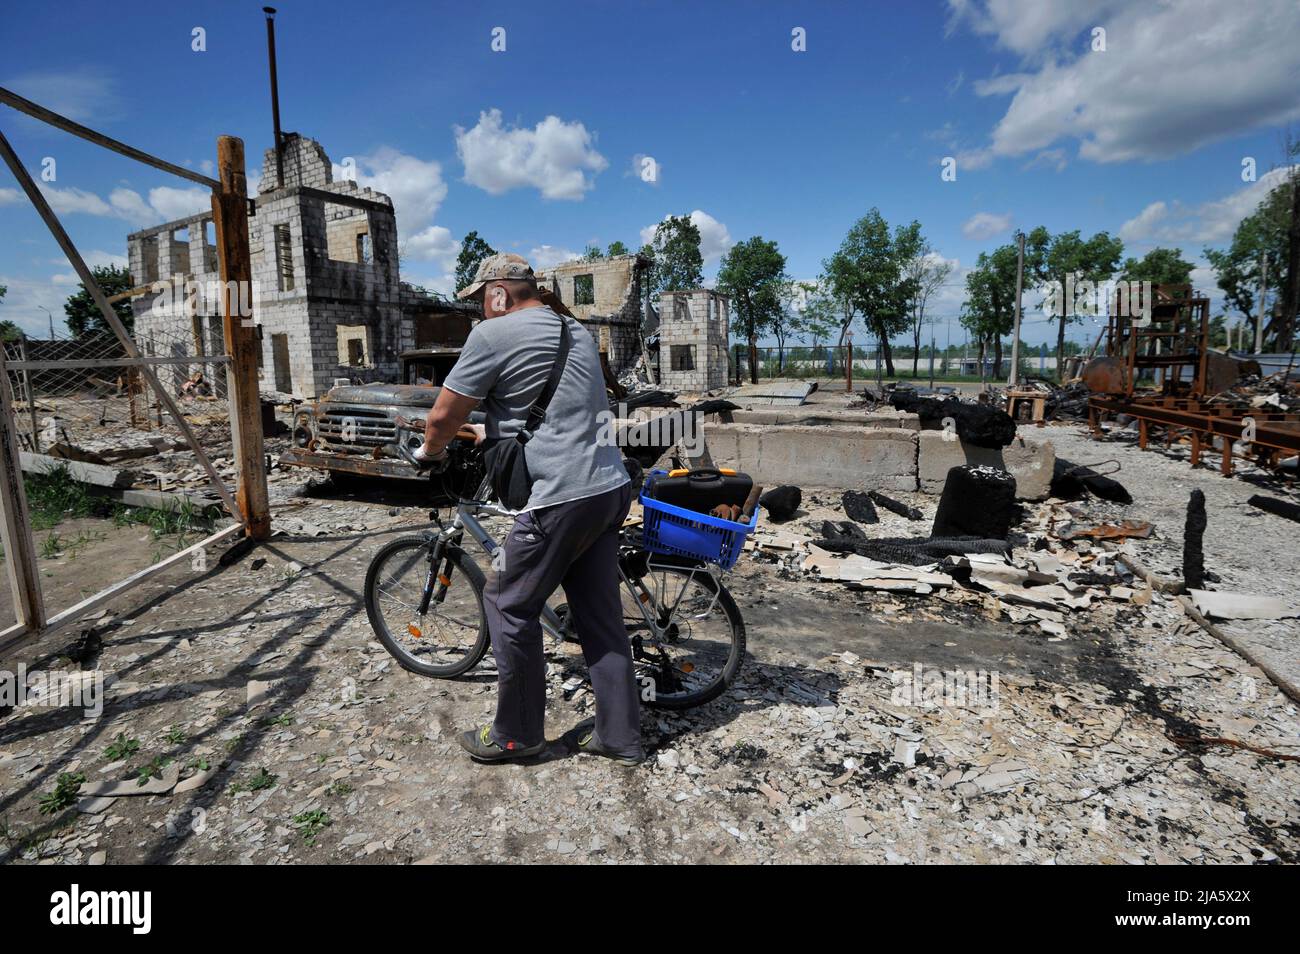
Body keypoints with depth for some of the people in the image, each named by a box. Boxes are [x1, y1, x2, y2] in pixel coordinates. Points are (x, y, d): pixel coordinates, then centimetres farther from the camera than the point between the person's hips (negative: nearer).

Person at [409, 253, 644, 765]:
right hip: (609, 489, 8)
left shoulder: (493, 334, -6)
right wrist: (494, 432, 40)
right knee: (599, 613, 15)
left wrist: (431, 449, 19)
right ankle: (620, 736, 25)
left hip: (559, 498, -8)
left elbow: (443, 416, -3)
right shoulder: (579, 332, 19)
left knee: (509, 606, 9)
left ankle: (517, 734, 23)